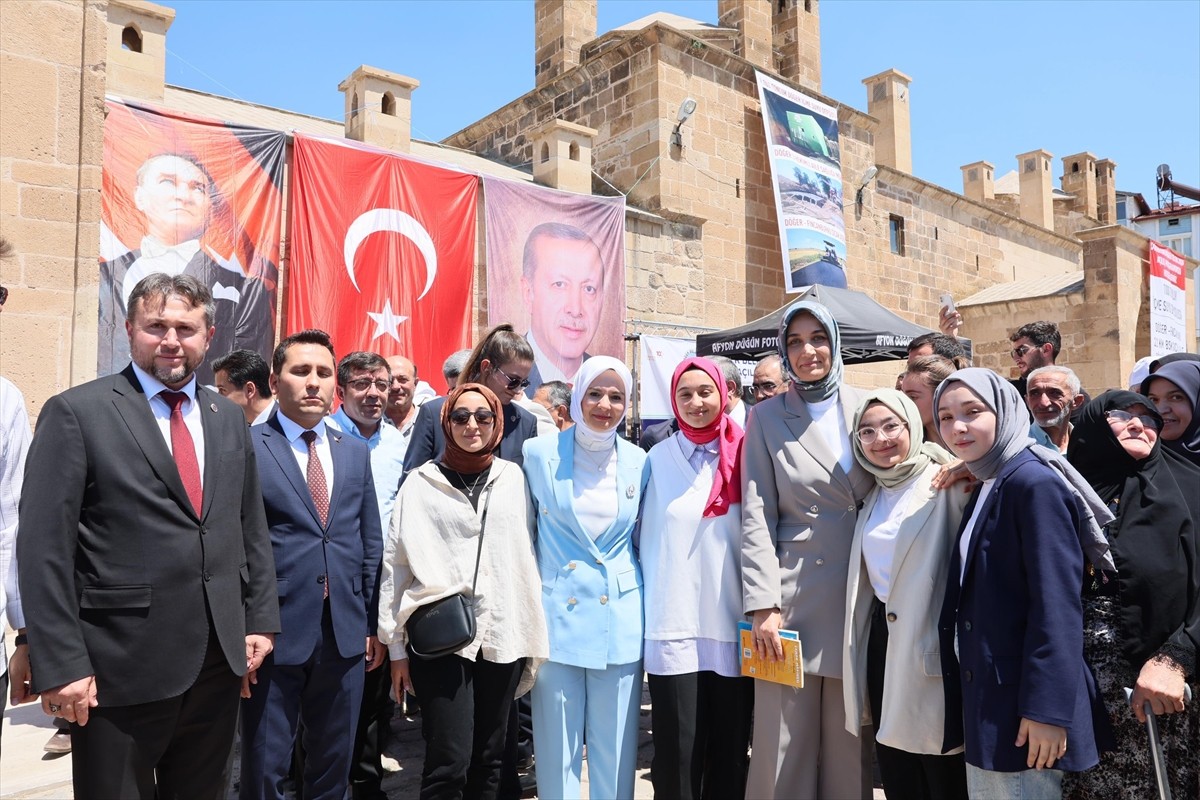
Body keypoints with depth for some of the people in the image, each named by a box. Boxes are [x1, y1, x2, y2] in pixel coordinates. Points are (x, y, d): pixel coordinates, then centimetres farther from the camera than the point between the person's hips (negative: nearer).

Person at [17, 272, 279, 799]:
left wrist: (261, 619, 7)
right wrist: (59, 665, -13)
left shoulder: (230, 418, 9)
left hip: (220, 659, 5)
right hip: (119, 669, -4)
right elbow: (44, 548, -10)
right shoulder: (76, 412, -7)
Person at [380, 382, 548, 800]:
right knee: (449, 762, -5)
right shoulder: (421, 483, 1)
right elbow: (396, 564, 2)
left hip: (503, 637, 3)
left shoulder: (515, 479, 7)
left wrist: (534, 637, 6)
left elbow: (528, 559, 9)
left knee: (489, 760, 12)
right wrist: (396, 645, 1)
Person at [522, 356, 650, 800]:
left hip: (620, 619, 2)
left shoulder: (638, 462, 3)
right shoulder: (540, 454, -3)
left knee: (615, 746, 10)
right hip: (558, 614, -1)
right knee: (556, 744, 7)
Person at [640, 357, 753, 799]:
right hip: (674, 626, 0)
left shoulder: (743, 455, 2)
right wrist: (650, 603, 4)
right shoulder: (659, 458, 5)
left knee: (730, 749, 10)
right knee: (677, 752, 2)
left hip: (731, 626, 0)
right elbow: (646, 537, 7)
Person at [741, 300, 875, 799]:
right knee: (785, 740, 3)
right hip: (793, 593, -2)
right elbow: (757, 515, -2)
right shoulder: (766, 417, 2)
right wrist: (763, 604, -10)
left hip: (859, 593, 2)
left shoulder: (865, 408, 8)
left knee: (849, 742, 10)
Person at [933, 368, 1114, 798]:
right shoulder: (985, 490, 12)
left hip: (1025, 709, -8)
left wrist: (1047, 710, -22)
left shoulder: (1035, 483, -15)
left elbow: (1057, 605, -20)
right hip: (985, 705, 8)